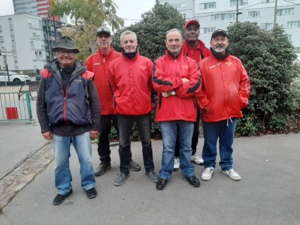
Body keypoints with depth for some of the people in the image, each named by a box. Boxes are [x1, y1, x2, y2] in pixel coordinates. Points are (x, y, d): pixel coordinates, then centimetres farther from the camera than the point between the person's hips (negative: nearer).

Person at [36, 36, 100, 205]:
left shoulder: (85, 75, -3)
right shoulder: (48, 75, 2)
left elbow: (95, 103, -1)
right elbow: (41, 104, 6)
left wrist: (95, 127, -2)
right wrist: (45, 128, 3)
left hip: (82, 128, -1)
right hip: (58, 129, 2)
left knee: (86, 160, 9)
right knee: (61, 163, 14)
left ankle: (89, 185, 33)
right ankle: (63, 189, 36)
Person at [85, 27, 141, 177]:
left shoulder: (120, 58, -2)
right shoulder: (90, 60, 3)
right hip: (100, 106, 2)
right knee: (102, 136, 14)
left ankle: (127, 160, 31)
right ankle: (104, 162, 32)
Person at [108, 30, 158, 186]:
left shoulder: (147, 63, -2)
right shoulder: (114, 64, 0)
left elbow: (151, 85, 7)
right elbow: (114, 87, 12)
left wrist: (145, 99, 9)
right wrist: (120, 100, 11)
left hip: (144, 109, 0)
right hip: (123, 110, 1)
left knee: (146, 142, 13)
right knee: (123, 143, 12)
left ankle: (150, 169, 30)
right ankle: (124, 171, 30)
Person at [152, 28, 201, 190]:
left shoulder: (191, 62, 6)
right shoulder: (159, 62, 4)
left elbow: (195, 85, -8)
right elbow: (157, 82, -13)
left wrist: (172, 91, -12)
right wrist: (181, 81, -13)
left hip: (187, 111, 2)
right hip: (166, 112, -1)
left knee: (186, 146, 16)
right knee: (168, 147, 8)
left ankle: (188, 172, 33)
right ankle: (164, 175, 25)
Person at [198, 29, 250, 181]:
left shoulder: (235, 62, 8)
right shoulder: (204, 63, -2)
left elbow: (244, 81, 11)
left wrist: (242, 100, 2)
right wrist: (204, 104, -10)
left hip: (232, 110, 3)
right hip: (211, 112, -2)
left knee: (227, 142, 16)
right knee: (210, 142, 10)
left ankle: (227, 166, 34)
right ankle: (209, 166, 30)